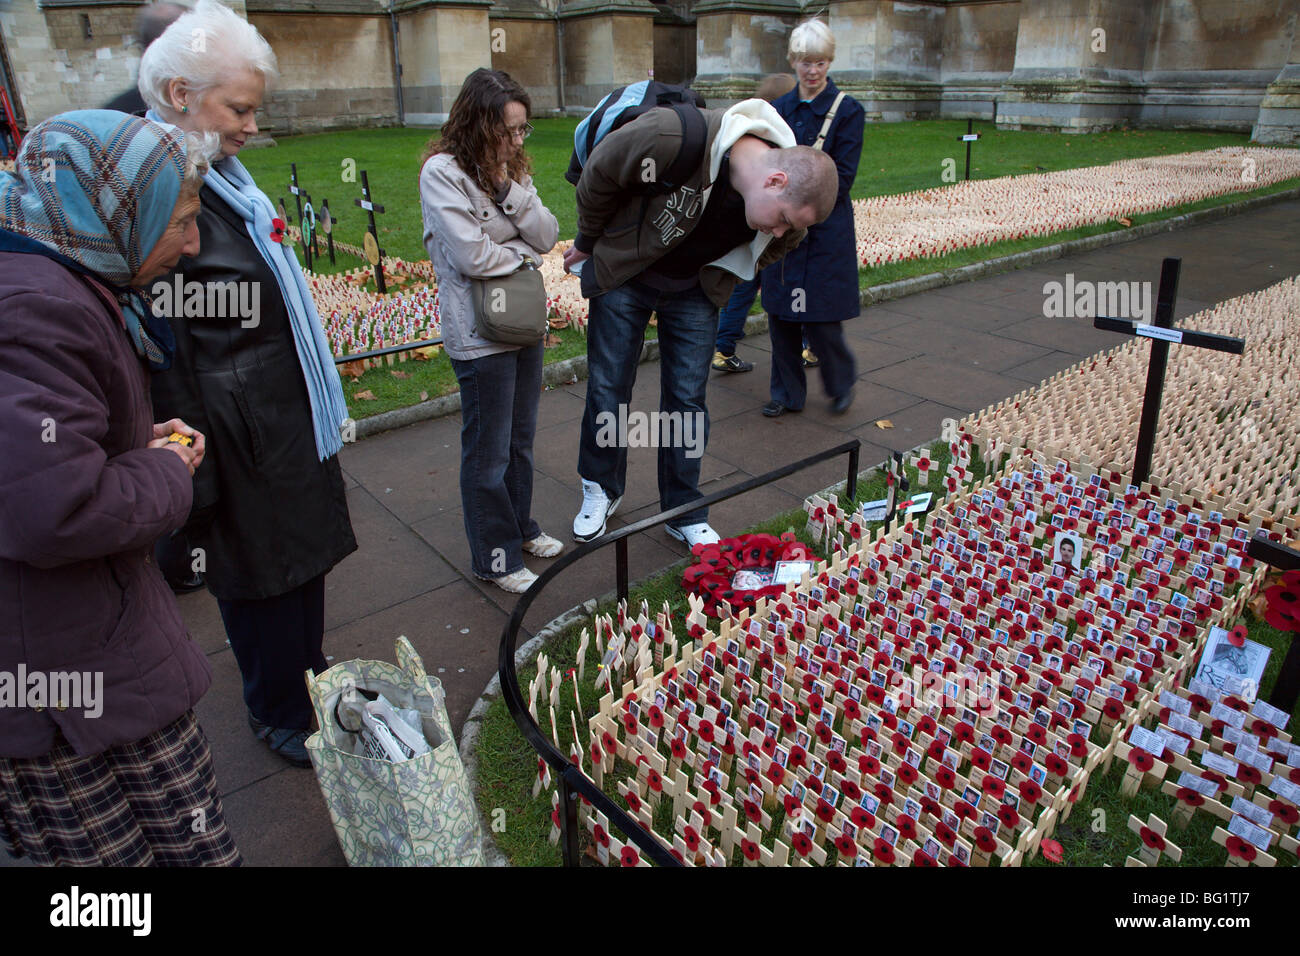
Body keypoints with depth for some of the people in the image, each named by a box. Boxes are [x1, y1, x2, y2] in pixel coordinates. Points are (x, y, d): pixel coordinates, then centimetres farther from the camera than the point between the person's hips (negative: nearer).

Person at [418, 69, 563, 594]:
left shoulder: (512, 168, 9)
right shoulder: (443, 171, -14)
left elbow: (548, 236, 0)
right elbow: (472, 257, -21)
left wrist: (509, 190, -14)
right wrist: (522, 250, -5)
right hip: (479, 333, -7)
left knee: (521, 438, 19)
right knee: (488, 452, 3)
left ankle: (519, 526, 38)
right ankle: (494, 557, 18)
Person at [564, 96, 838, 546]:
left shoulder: (787, 199, -20)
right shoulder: (672, 138, -36)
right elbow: (599, 174, -16)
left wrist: (716, 283, 8)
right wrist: (588, 243, -2)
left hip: (695, 290, 3)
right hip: (623, 276, -2)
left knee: (687, 399, 5)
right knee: (607, 390, 6)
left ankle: (685, 514, 20)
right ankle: (600, 491, 29)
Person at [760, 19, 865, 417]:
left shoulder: (847, 110, -4)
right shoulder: (779, 109, 9)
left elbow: (841, 178, -9)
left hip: (825, 231, -4)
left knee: (821, 321, -3)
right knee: (780, 314, 6)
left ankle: (841, 382, 24)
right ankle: (787, 392, 22)